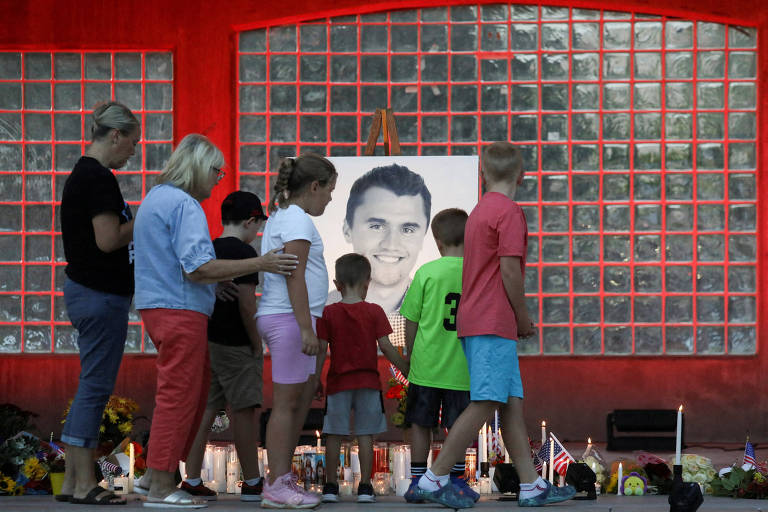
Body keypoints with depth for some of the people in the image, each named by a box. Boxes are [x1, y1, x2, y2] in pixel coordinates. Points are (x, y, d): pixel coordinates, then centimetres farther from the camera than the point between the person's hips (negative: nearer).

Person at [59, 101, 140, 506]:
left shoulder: (81, 174, 16)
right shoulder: (99, 178, -15)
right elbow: (108, 240, -22)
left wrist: (134, 223, 13)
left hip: (84, 289, 10)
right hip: (101, 294, -10)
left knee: (91, 387, 12)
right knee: (96, 386, -6)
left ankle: (71, 481, 13)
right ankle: (84, 483, -4)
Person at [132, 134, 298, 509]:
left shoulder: (156, 198, 19)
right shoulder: (184, 204, -14)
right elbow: (198, 268, -23)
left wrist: (220, 281, 23)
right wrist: (258, 264, -21)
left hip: (158, 306, 10)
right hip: (180, 310, -10)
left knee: (194, 390, 16)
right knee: (179, 395, -5)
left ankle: (154, 475, 18)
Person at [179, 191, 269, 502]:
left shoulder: (208, 250, 12)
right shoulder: (243, 252, -11)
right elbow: (246, 303, -17)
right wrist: (257, 345, -8)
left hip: (207, 340, 8)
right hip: (235, 344, -8)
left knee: (206, 408, 8)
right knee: (243, 410, -2)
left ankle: (192, 480, 5)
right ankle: (252, 484, 3)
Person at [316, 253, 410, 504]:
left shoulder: (328, 313, -1)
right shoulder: (374, 312, -2)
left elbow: (321, 349, -3)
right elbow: (386, 347, -4)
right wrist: (406, 369, 5)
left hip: (338, 382, 0)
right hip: (368, 381, 0)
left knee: (334, 434, 5)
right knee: (365, 434, 3)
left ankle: (331, 486, 6)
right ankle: (365, 486, 2)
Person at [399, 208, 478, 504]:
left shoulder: (427, 272, -5)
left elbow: (411, 322, 0)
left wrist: (410, 357, 14)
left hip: (426, 366, -1)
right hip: (462, 368, 1)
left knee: (421, 424, 9)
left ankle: (417, 481, 11)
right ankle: (457, 482, 12)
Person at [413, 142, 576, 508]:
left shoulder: (481, 211, 18)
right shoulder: (509, 212, -9)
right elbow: (510, 271, -14)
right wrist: (523, 317, -3)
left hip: (475, 323, 9)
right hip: (494, 325, -9)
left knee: (513, 404, 7)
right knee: (485, 405, -10)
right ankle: (434, 479, -10)